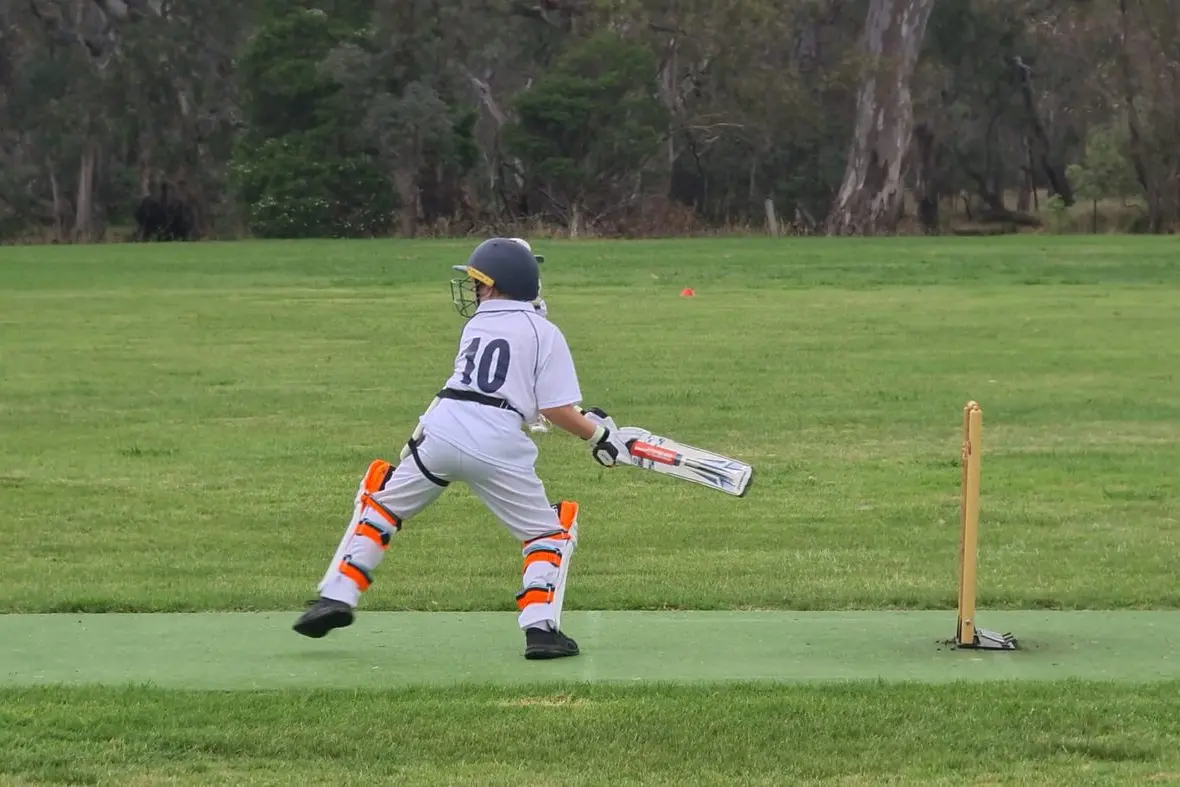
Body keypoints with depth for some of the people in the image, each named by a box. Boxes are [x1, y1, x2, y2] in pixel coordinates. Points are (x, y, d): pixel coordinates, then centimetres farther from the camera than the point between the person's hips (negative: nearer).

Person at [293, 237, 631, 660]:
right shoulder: (544, 332, 9)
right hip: (498, 446, -3)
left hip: (440, 431, 3)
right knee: (551, 530, 14)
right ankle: (540, 627, -2)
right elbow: (557, 410, 0)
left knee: (381, 499, 23)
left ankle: (337, 596, 15)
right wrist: (598, 434, 15)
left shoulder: (475, 325, 20)